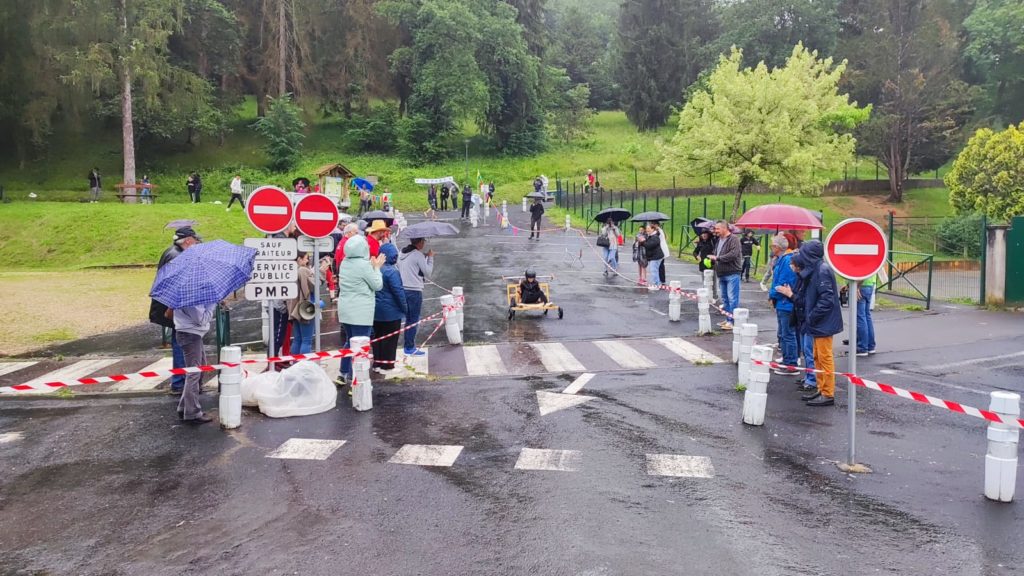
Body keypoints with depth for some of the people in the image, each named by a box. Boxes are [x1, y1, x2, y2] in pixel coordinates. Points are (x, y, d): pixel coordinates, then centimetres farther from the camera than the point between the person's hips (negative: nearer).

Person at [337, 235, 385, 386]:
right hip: (360, 312, -8)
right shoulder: (364, 264, -16)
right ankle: (354, 380, -1)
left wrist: (372, 266, 12)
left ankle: (343, 374, 28)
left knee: (349, 341, 22)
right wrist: (377, 267, 3)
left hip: (345, 310, 8)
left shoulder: (344, 263, 7)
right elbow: (377, 285, -9)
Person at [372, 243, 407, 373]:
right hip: (391, 311, -7)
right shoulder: (391, 271, -20)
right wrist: (404, 307, -7)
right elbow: (398, 291, -19)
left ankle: (377, 363, 22)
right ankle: (387, 365, 7)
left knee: (378, 337, 15)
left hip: (376, 310, 7)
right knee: (390, 339, 3)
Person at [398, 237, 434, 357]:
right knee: (413, 320, 1)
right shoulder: (418, 255, -12)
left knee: (408, 319, 15)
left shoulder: (402, 253, 10)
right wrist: (430, 257, 2)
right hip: (414, 290, -7)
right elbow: (427, 273, -8)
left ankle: (408, 346, 19)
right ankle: (410, 348, 4)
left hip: (403, 289, 7)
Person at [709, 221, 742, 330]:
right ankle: (727, 319, 22)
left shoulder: (733, 239, -11)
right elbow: (716, 254, 27)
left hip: (732, 274, -9)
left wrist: (717, 258, -20)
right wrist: (712, 260, 6)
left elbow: (733, 254, -23)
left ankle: (732, 321, -4)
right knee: (725, 298, 14)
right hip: (722, 274, 9)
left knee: (732, 299, -7)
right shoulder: (719, 240, 17)